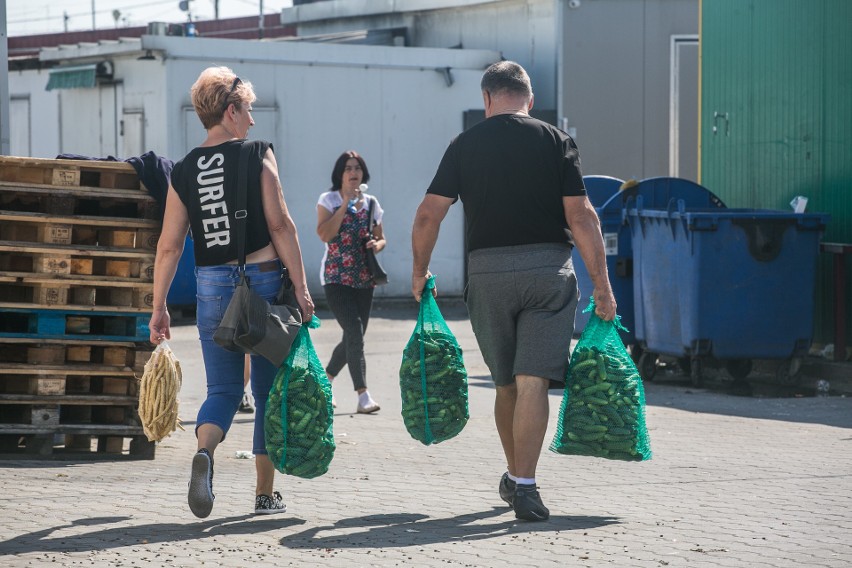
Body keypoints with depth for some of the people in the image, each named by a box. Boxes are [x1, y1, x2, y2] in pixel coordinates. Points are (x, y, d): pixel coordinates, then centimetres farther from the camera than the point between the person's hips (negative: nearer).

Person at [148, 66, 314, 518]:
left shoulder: (184, 171, 5)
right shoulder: (258, 155, -6)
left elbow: (169, 246, 4)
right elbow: (280, 225, -11)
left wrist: (158, 307, 8)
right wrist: (300, 286, -8)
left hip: (212, 288, 3)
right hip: (263, 281, -3)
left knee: (223, 389, 9)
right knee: (268, 390, 9)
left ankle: (204, 451, -23)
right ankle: (265, 493, 13)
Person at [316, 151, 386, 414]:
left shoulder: (370, 202, 12)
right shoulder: (329, 200, 0)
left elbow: (381, 238, 19)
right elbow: (325, 234, -14)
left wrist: (377, 245, -4)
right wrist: (346, 203, -14)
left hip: (364, 279, 5)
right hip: (337, 278, -5)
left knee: (353, 338, 8)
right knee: (355, 332, -18)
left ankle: (325, 380, 29)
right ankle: (363, 395, -20)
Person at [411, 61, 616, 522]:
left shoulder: (464, 145, 5)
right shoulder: (555, 141, 2)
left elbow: (428, 214, 1)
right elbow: (581, 216, -5)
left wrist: (420, 271, 15)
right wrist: (602, 285, -4)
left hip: (487, 270, 2)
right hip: (548, 268, -2)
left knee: (506, 383, 17)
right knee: (533, 381, -6)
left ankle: (513, 476, 30)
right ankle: (525, 487, -15)